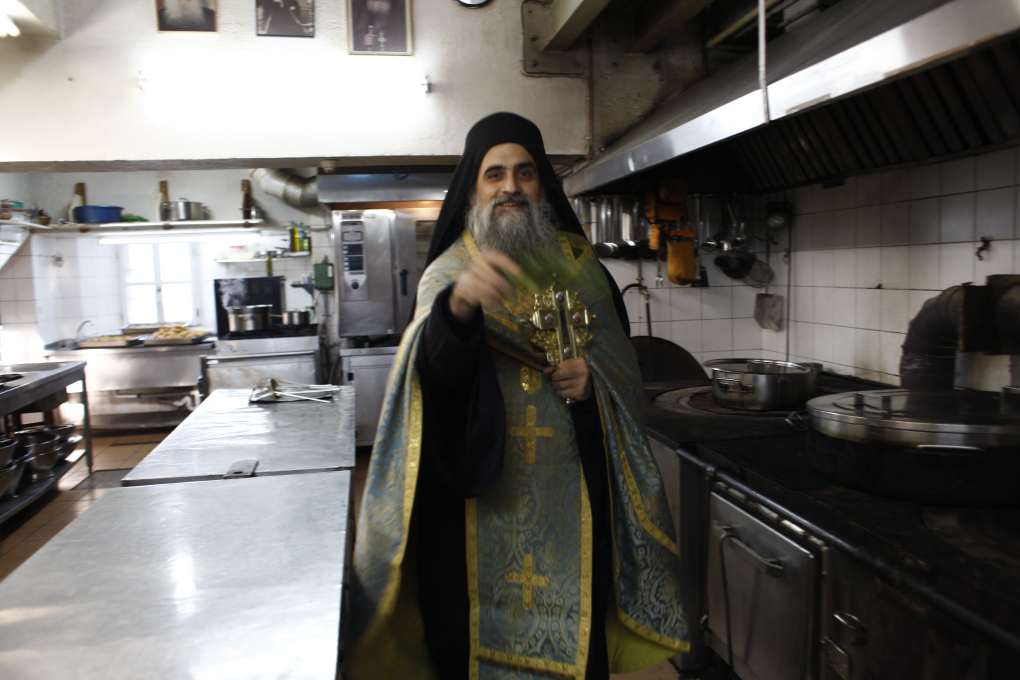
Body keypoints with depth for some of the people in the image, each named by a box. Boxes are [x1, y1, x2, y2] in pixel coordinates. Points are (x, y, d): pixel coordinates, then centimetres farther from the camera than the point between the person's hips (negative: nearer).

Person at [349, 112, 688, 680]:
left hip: (569, 489, 2)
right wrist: (459, 304, -39)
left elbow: (623, 363, 11)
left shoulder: (580, 268, 6)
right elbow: (433, 368, -19)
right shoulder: (447, 273, 0)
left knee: (572, 625, 10)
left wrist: (592, 378, -12)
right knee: (485, 632, 7)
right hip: (482, 494, -1)